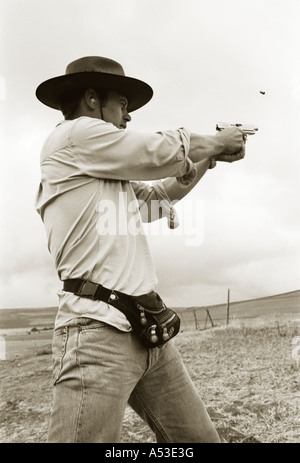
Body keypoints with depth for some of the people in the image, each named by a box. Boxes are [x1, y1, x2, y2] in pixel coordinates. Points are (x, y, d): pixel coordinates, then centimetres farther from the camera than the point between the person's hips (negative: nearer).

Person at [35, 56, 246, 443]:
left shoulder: (112, 172, 22)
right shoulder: (73, 136, -4)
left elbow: (166, 189, 32)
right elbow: (163, 153, -4)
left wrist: (211, 154, 23)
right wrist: (218, 140, 12)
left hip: (149, 330, 9)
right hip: (98, 333, -9)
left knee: (200, 437, 10)